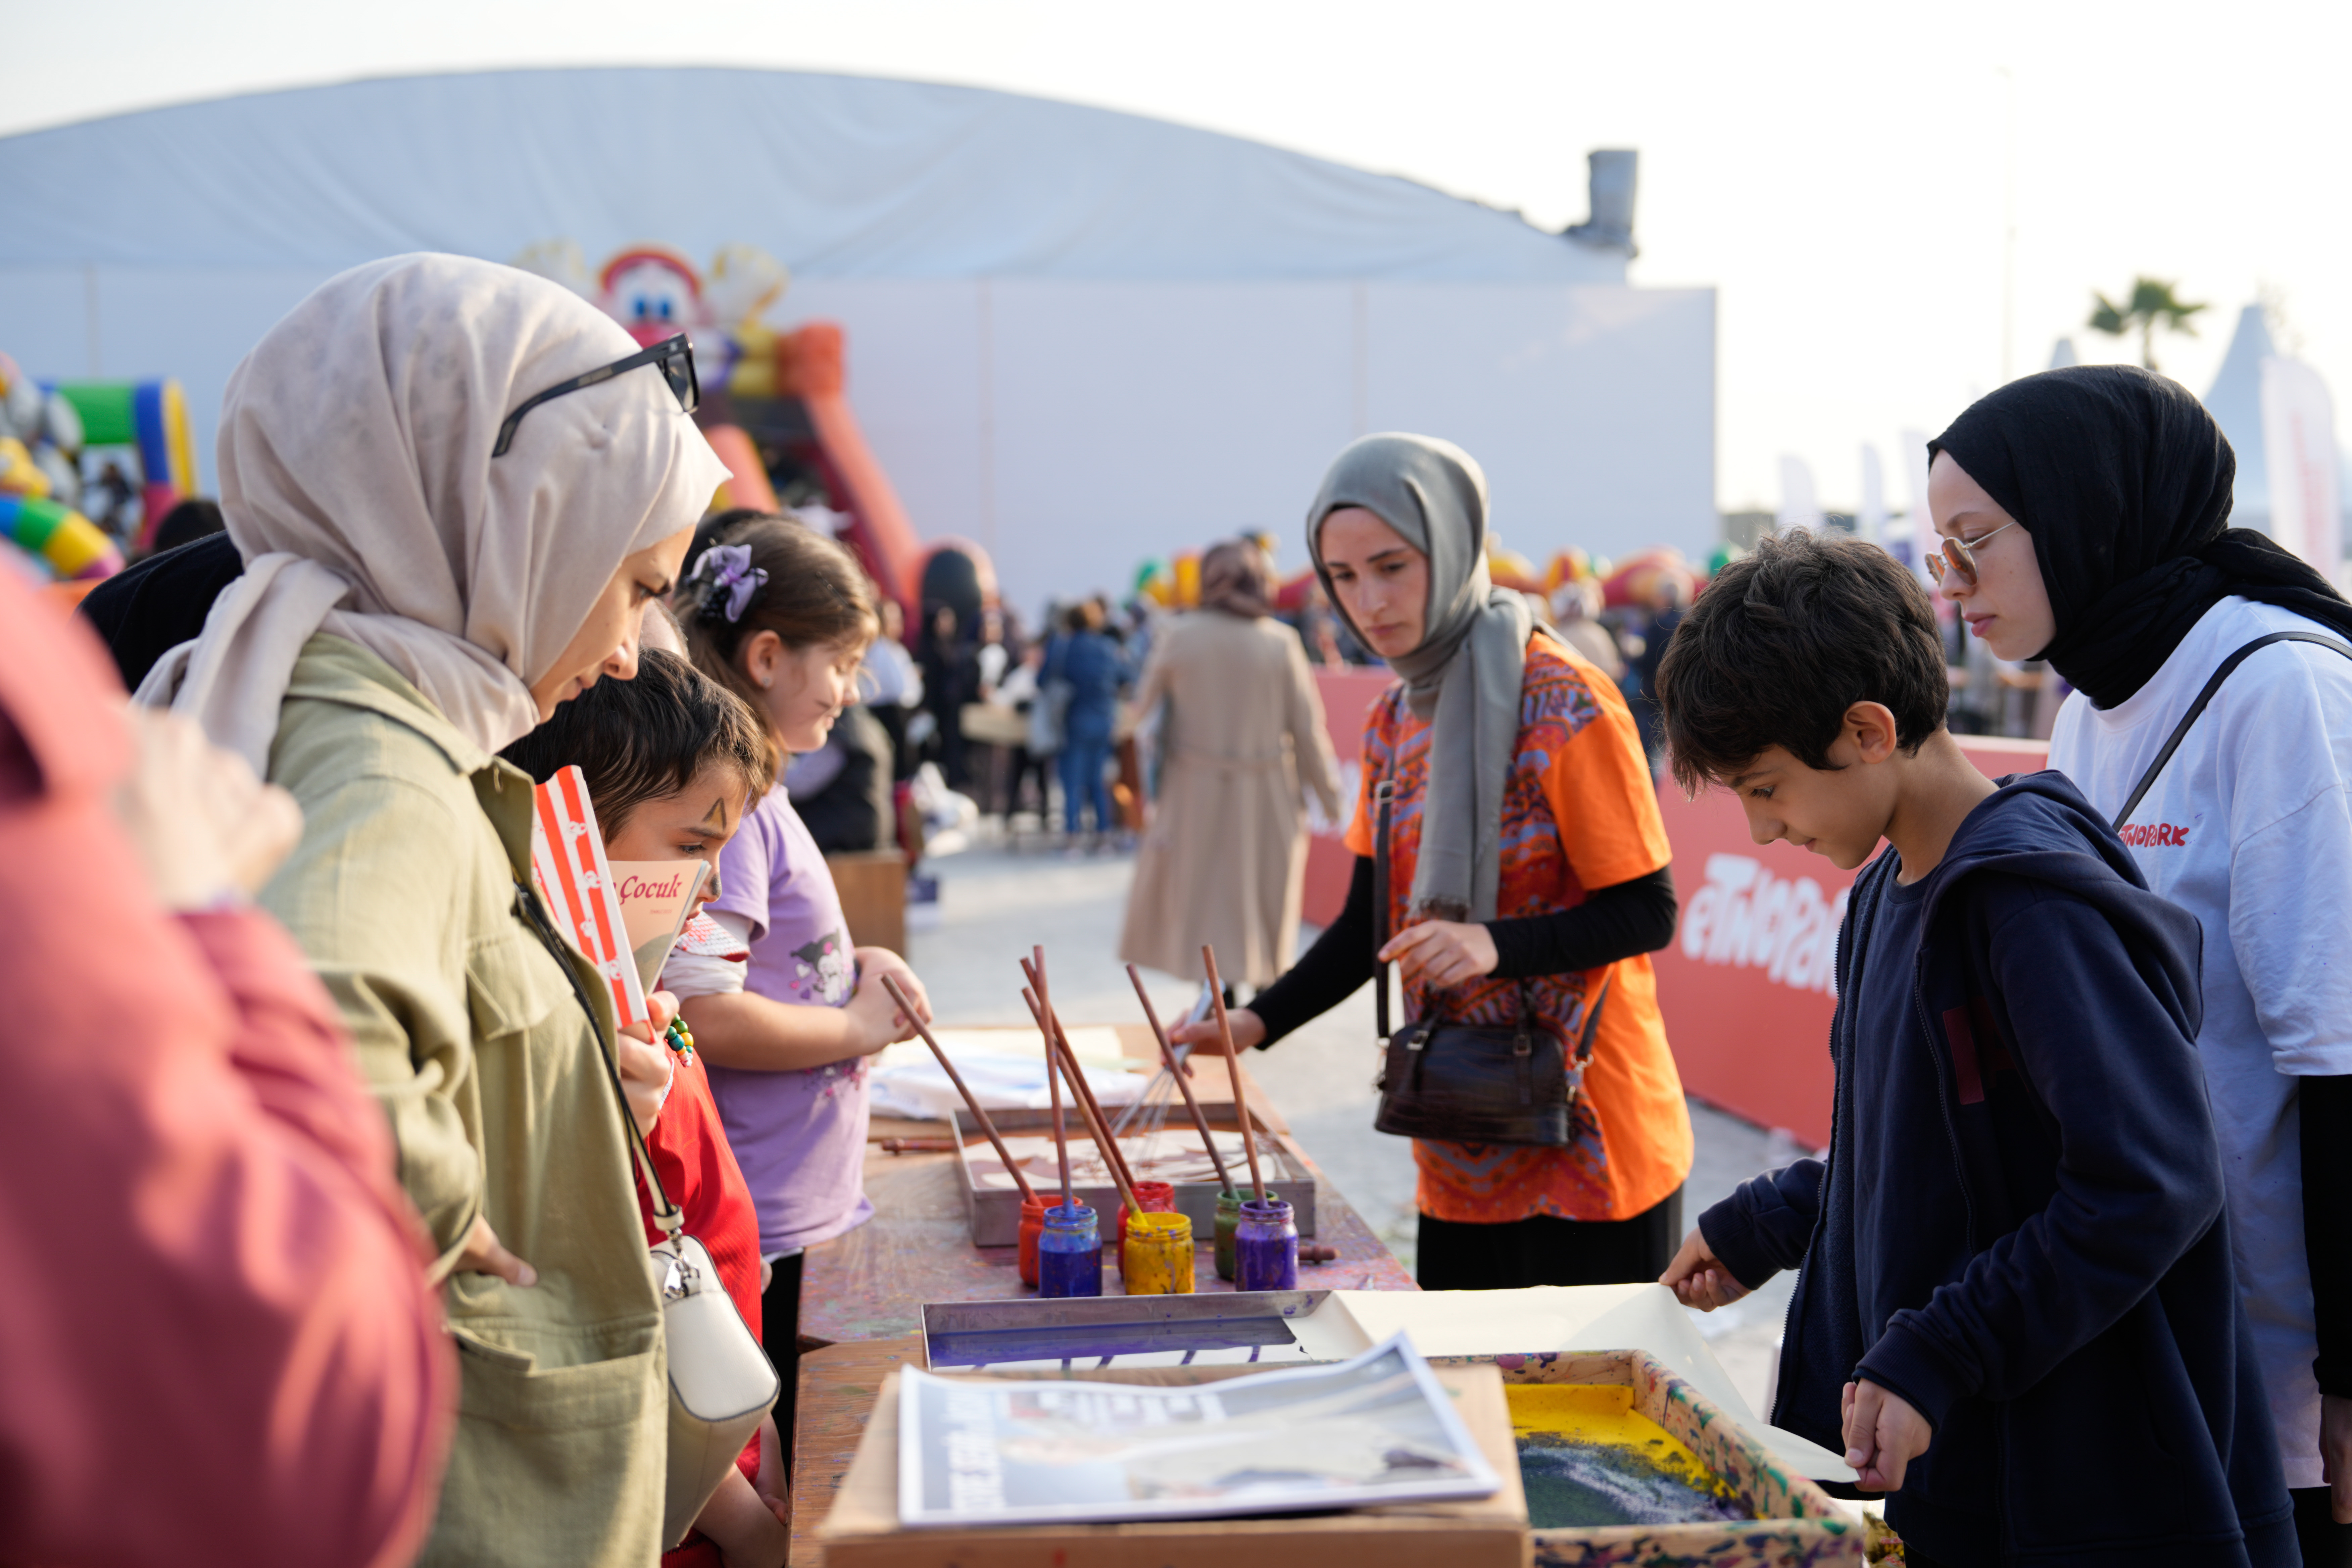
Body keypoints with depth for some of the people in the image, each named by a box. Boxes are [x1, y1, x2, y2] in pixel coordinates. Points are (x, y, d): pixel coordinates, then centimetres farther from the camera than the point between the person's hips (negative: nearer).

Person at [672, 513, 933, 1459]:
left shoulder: (759, 797, 14)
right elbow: (705, 1016, -25)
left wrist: (851, 968, 7)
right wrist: (860, 1028, -13)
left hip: (803, 1207, 10)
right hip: (760, 1227, -10)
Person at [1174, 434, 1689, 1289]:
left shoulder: (1566, 707, -14)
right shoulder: (1394, 721, 9)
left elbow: (1650, 913, -13)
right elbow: (1369, 922, 13)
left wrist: (1495, 944, -28)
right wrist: (1258, 1021, -2)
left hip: (1590, 1145, -6)